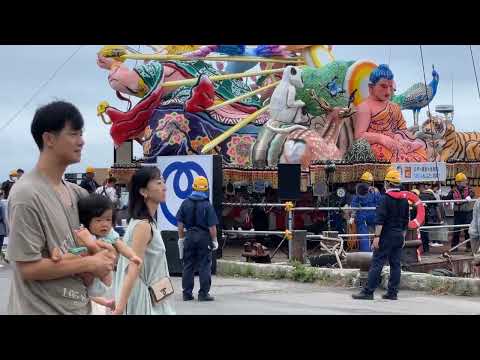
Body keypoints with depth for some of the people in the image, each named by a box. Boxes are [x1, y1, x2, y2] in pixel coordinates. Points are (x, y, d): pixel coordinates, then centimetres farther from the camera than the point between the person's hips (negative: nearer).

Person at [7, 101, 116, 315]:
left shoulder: (74, 192, 6)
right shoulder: (27, 194, -17)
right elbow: (28, 268, -20)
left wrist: (101, 256, -4)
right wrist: (89, 263, -13)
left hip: (78, 307, 8)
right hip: (42, 309, -8)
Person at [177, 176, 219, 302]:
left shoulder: (185, 203, 2)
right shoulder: (207, 205, -9)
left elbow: (180, 223, 5)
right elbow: (212, 226, -11)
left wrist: (181, 238, 13)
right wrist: (214, 240, -3)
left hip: (189, 236, 4)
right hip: (204, 236, -3)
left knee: (188, 266, 10)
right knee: (204, 266, 3)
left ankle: (187, 293, 14)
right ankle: (204, 293, 2)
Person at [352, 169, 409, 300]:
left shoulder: (386, 198, -11)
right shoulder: (404, 201, 12)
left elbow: (380, 220, -17)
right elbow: (406, 222, 17)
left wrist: (377, 236, -17)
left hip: (386, 235, -7)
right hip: (399, 236, 7)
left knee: (377, 263, -7)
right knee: (395, 264, 8)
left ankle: (368, 292, -8)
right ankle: (392, 292, 9)